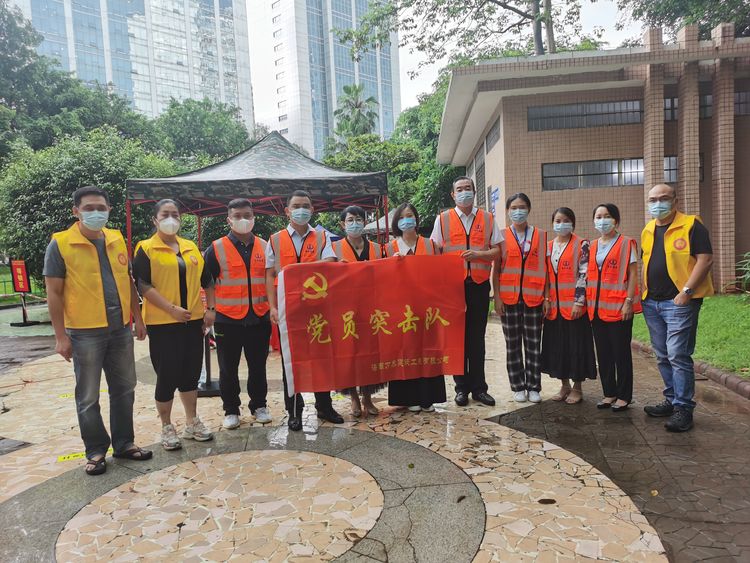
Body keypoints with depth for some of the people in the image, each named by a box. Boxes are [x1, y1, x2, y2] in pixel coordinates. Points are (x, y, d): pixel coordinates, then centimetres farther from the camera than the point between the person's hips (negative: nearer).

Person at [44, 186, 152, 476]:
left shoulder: (117, 240, 7)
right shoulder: (60, 244, -7)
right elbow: (54, 293, -7)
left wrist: (138, 318, 11)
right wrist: (60, 335, -9)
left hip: (121, 329, 5)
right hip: (85, 333, -5)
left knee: (124, 390, 13)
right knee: (88, 397, 7)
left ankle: (124, 443, 28)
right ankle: (96, 451, 22)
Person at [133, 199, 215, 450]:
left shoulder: (191, 247, 12)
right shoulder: (146, 249, -3)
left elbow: (206, 280, 15)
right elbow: (143, 285, -12)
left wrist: (211, 308, 5)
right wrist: (171, 309, -20)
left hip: (193, 320, 5)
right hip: (162, 323, -5)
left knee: (191, 372, 13)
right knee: (167, 376, 2)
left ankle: (192, 422, 27)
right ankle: (167, 427, 19)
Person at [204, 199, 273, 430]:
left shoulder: (264, 247, 7)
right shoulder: (216, 249, -1)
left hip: (259, 318, 2)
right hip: (228, 319, -2)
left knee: (258, 366, 12)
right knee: (228, 369, 8)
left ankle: (259, 406, 28)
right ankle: (231, 410, 23)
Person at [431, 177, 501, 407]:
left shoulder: (487, 218, 10)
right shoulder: (443, 219, 6)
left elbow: (497, 250, 8)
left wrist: (479, 254, -11)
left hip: (480, 284, 1)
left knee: (477, 337, 7)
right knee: (457, 336, 5)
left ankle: (479, 387, 17)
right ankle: (462, 387, 16)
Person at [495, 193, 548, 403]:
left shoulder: (540, 236, 6)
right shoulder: (502, 236, 4)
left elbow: (544, 268, 6)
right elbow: (496, 269, 3)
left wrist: (546, 297, 0)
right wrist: (497, 296, -4)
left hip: (533, 297, 0)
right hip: (509, 298, 0)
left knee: (534, 344, 4)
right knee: (513, 344, 6)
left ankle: (533, 387, 15)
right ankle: (518, 387, 17)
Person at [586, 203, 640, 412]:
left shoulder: (626, 244, -3)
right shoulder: (591, 246, 12)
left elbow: (633, 274, -7)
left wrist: (629, 301, -13)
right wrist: (586, 301, 8)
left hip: (619, 307, -5)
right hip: (596, 307, 5)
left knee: (621, 352, 2)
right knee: (603, 352, 10)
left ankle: (624, 396, 13)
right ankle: (609, 393, 21)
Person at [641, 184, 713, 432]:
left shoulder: (691, 225, -6)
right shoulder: (648, 230, 14)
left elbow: (705, 259, -12)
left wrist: (686, 291, -18)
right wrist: (643, 289, 11)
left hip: (679, 302, -7)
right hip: (651, 303, 7)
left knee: (678, 355, -9)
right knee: (663, 356, 13)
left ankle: (683, 407, 1)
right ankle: (671, 400, 26)